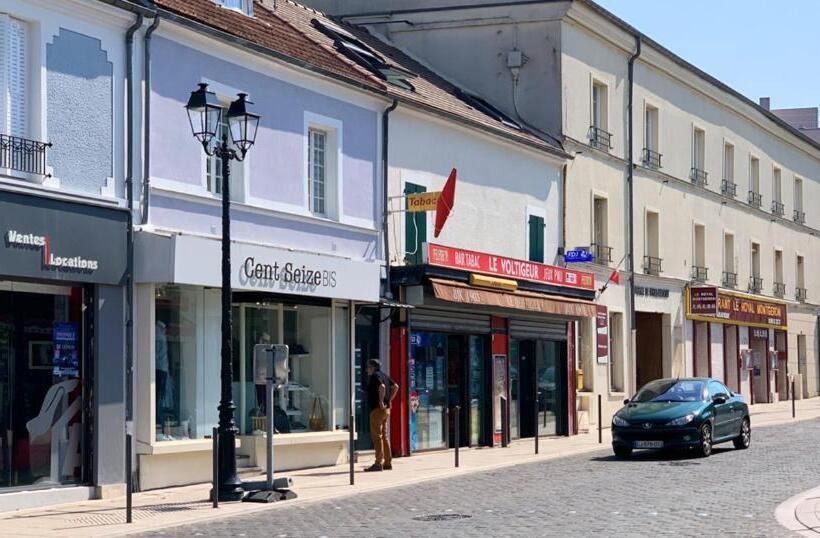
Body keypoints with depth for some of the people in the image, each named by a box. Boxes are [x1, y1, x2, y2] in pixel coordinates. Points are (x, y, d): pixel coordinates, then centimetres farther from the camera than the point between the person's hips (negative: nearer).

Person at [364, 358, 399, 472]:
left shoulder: (375, 376, -11)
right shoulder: (384, 375, 16)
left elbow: (382, 387, -28)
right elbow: (396, 387, 20)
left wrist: (381, 402, -21)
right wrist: (389, 400, 15)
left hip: (377, 409, -9)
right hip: (386, 409, 9)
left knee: (376, 436, -7)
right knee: (384, 436, 13)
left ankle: (378, 463, -9)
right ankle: (388, 462, 14)